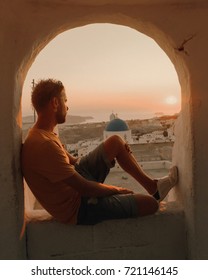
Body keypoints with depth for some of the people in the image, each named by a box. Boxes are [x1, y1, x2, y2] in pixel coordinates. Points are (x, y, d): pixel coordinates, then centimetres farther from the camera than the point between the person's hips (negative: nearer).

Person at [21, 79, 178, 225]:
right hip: (79, 207, -10)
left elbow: (73, 161, 11)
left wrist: (115, 155, 4)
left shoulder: (43, 135, 3)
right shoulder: (44, 145, -30)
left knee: (115, 141, 11)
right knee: (151, 204, -12)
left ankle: (151, 185, 21)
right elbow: (85, 188, -27)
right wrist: (116, 190, -8)